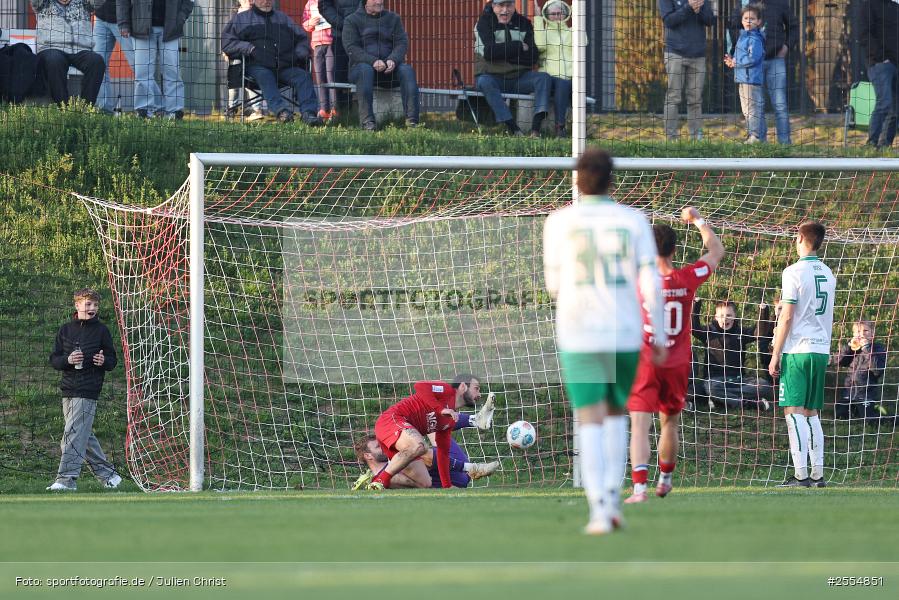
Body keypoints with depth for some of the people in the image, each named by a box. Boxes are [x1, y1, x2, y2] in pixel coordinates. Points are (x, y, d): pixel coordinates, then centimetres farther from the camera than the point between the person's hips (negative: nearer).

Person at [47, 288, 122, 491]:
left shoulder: (101, 330, 2)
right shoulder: (66, 330, 10)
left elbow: (112, 361, 6)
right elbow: (54, 360, 9)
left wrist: (104, 361, -17)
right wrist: (68, 360, -12)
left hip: (88, 391, -5)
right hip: (68, 389, 5)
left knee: (74, 434, -14)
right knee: (84, 436, 10)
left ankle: (66, 479, -16)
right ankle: (108, 474, 21)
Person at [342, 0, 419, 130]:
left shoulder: (393, 18, 17)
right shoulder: (351, 21, 6)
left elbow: (402, 43, 6)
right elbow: (351, 47, -6)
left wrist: (393, 60, -17)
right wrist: (373, 61, -22)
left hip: (389, 66, 3)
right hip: (362, 64, -3)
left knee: (407, 70, -26)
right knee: (365, 70, -37)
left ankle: (412, 118, -36)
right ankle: (367, 120, -45)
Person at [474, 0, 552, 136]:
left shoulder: (524, 24, 8)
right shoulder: (484, 23, -1)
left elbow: (533, 57, -2)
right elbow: (488, 52, -18)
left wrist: (504, 52, -12)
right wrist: (519, 46, -13)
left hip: (518, 78, 3)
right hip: (493, 76, -3)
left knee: (544, 78, -20)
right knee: (484, 82, -35)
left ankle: (536, 129, -35)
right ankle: (513, 129, -42)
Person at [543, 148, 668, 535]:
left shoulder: (558, 222, 0)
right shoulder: (633, 220, 2)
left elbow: (554, 286, 7)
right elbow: (651, 283, -3)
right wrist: (660, 337, 4)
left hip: (577, 336, -2)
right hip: (625, 336, 2)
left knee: (590, 422, -1)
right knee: (616, 415, 21)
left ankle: (599, 509, -14)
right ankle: (612, 498, 10)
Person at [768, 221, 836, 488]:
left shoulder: (794, 272, -10)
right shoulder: (827, 274, 12)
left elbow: (786, 317, -12)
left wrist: (775, 355, -7)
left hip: (797, 351, -7)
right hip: (821, 350, 7)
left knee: (794, 412, -7)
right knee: (811, 414, 12)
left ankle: (801, 474, -13)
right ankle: (818, 474, 8)